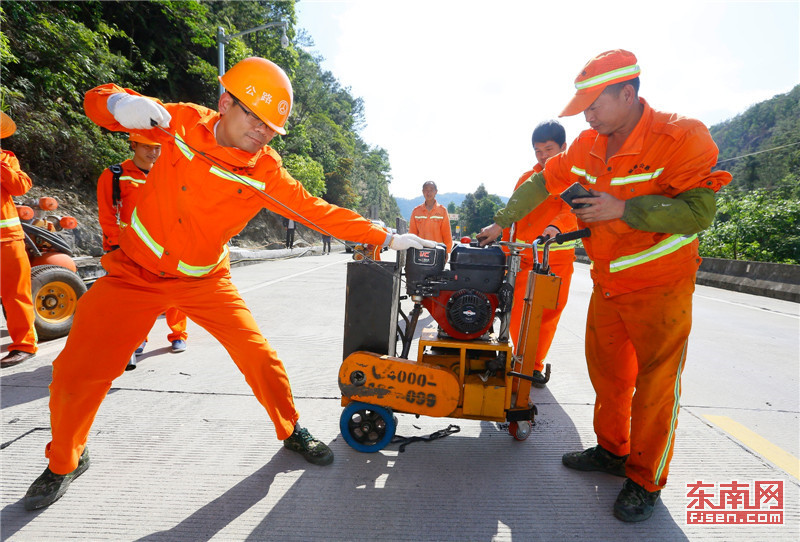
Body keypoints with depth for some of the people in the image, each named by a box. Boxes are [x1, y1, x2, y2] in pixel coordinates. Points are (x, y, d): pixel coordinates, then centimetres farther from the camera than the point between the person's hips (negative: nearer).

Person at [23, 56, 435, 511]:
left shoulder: (265, 171, -13)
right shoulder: (185, 122, -11)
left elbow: (318, 211, -14)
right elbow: (98, 101, 0)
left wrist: (387, 238, -18)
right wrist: (121, 103, -25)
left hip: (205, 281, 0)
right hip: (137, 273, 1)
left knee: (258, 355, -6)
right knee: (77, 371, 0)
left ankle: (292, 431, 20)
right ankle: (65, 461, 31)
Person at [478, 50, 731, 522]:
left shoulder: (682, 137, -17)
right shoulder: (589, 145, 1)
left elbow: (700, 212, -23)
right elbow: (542, 183, 9)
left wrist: (623, 209, -28)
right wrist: (502, 223, 8)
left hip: (659, 288, -5)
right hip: (606, 284, 6)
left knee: (654, 383, 5)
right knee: (607, 371, 15)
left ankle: (646, 482, 22)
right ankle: (612, 450, 35)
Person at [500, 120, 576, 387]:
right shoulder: (526, 179, 10)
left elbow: (571, 210, -15)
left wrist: (555, 227, -37)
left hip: (559, 258, -1)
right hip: (526, 257, 1)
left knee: (549, 315, 6)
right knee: (518, 314, -7)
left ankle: (536, 365, 25)